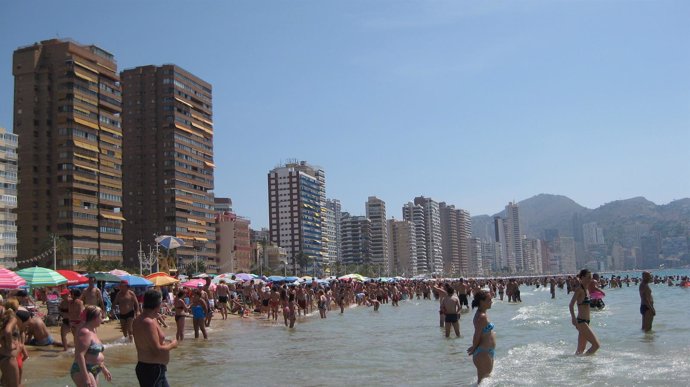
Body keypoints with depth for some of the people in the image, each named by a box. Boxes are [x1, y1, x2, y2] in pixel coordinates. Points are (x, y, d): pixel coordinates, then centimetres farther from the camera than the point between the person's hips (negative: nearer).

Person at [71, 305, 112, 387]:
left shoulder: (92, 330, 14)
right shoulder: (85, 332, -17)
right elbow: (79, 355, -24)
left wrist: (103, 369, 27)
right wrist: (85, 377, -28)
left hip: (93, 371, 10)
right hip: (82, 371, -10)